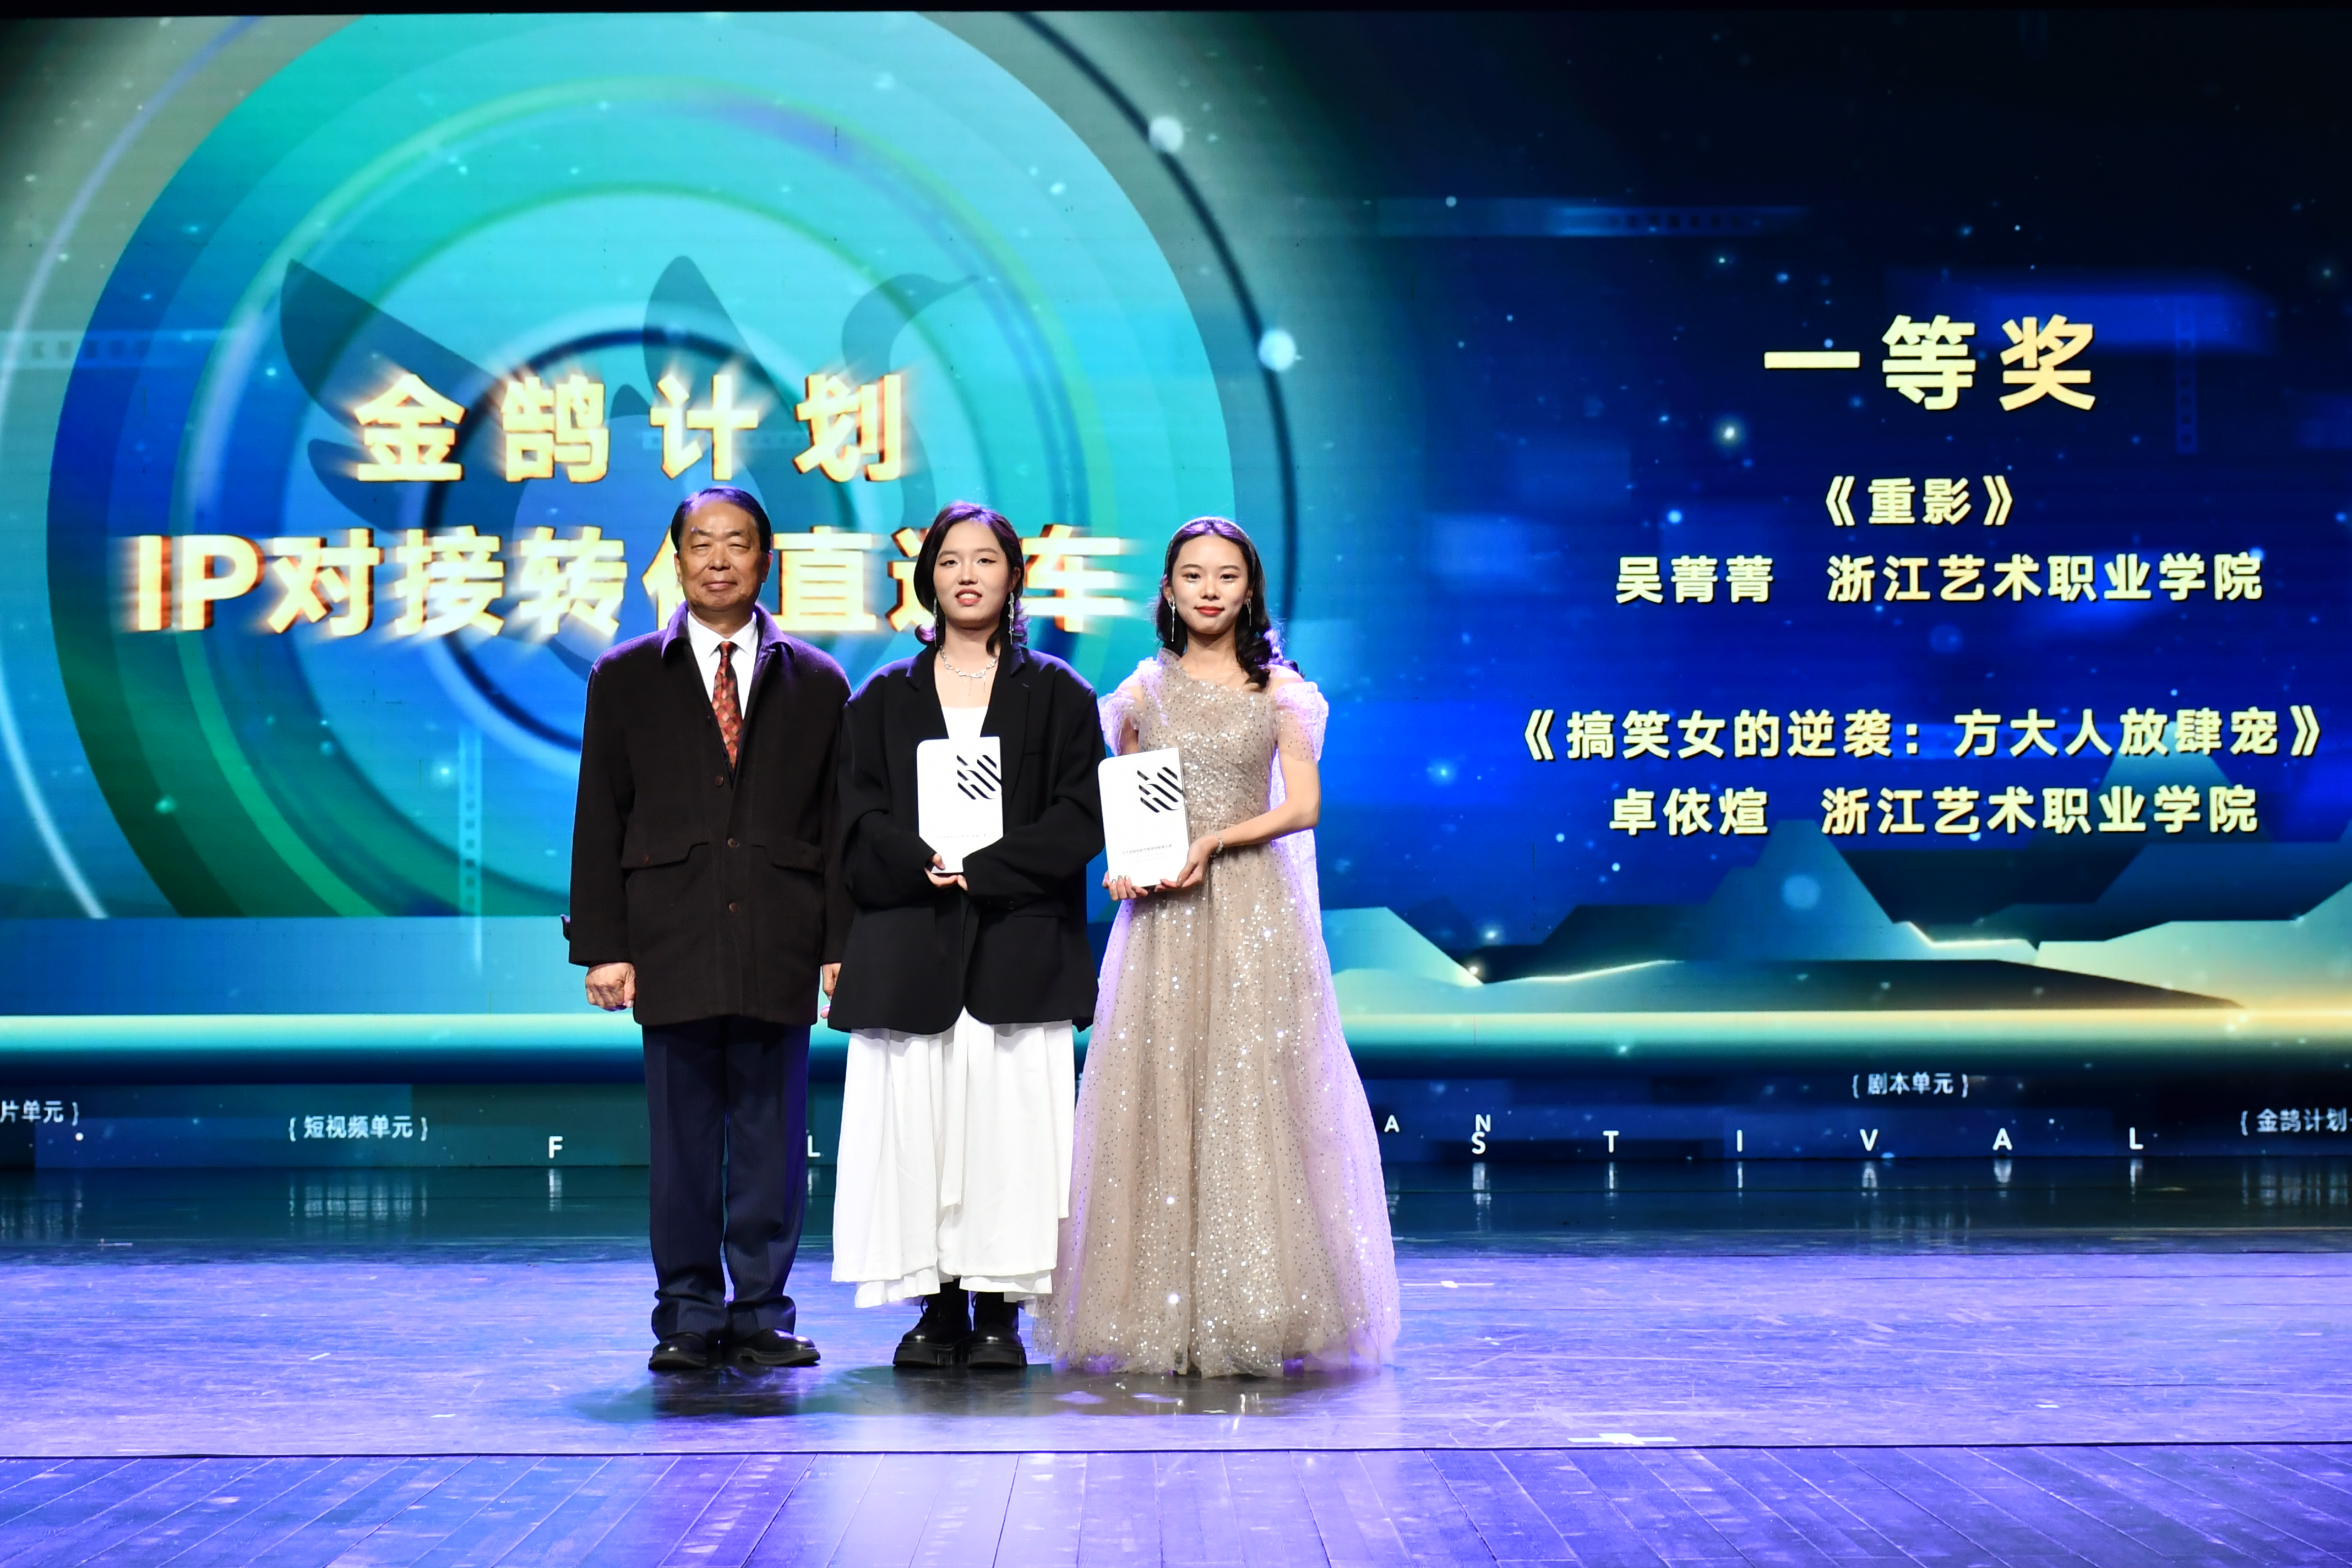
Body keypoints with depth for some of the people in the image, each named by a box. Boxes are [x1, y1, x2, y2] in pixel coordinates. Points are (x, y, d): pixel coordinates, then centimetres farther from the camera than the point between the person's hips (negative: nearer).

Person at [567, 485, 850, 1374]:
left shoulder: (815, 684, 10)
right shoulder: (624, 680, 9)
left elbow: (840, 827, 8)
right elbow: (599, 823, 6)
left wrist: (840, 949, 0)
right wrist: (602, 947, -1)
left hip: (780, 950, 1)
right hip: (673, 949, 0)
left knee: (772, 1143, 4)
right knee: (682, 1143, 3)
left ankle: (761, 1316, 14)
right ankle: (689, 1319, 11)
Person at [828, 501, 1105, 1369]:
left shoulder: (1057, 694, 9)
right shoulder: (884, 700, 13)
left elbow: (1081, 818, -1)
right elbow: (860, 822, 4)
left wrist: (981, 869, -12)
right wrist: (923, 865, -14)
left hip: (1020, 946, -1)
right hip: (909, 949, 1)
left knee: (1010, 1118, -6)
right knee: (916, 1118, -3)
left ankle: (1000, 1311, 1)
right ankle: (939, 1306, 5)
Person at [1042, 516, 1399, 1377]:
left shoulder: (1279, 690, 4)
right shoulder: (1145, 688, 9)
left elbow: (1302, 804, -3)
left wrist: (1215, 840, -15)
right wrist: (1122, 863, -7)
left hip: (1253, 910, -2)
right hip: (1161, 914, 2)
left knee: (1250, 1098, -4)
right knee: (1158, 1099, -1)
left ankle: (1253, 1315, 1)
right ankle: (1163, 1315, 6)